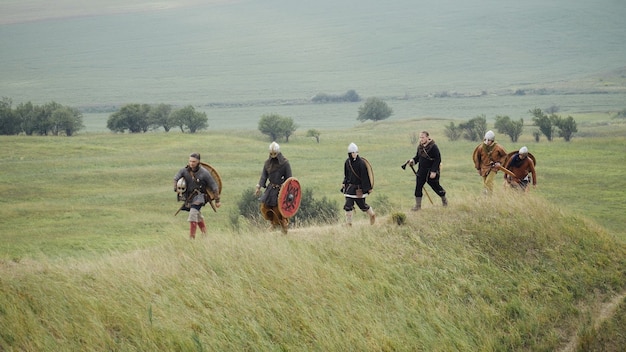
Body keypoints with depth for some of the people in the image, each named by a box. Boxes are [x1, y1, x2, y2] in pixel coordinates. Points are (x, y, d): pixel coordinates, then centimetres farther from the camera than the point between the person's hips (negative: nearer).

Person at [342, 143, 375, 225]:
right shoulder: (347, 162, 3)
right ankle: (349, 223, 2)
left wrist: (368, 188, -13)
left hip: (359, 187, -4)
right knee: (348, 205, -4)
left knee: (362, 205, 7)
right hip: (349, 187, 4)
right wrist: (344, 183, 6)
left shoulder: (361, 163, -14)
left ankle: (372, 215, 35)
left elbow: (365, 176, -13)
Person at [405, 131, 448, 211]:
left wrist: (433, 171, -22)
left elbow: (438, 160, -18)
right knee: (418, 187, -3)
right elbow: (418, 157, 16)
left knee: (435, 186, 9)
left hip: (431, 172, -6)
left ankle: (444, 199, 36)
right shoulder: (420, 147, 4)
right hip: (422, 171, 6)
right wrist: (413, 160, -7)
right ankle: (418, 205, 4)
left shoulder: (433, 147, -18)